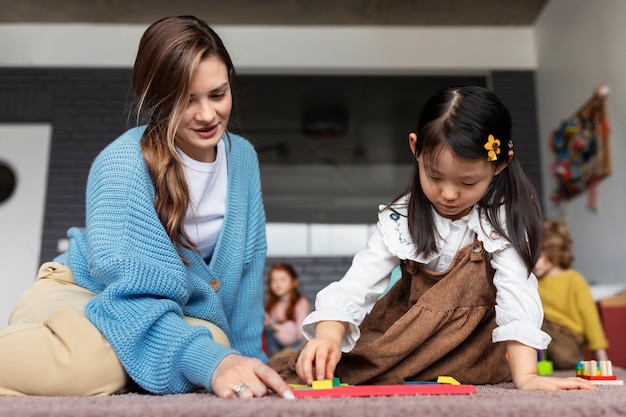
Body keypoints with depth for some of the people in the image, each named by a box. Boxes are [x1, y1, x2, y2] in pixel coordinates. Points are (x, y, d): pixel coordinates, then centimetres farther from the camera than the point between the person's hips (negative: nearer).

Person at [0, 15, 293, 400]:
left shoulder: (243, 156, -7)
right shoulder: (123, 163, -25)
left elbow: (245, 263, -1)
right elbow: (128, 291, -33)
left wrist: (243, 356, -4)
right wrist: (212, 362, -47)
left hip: (174, 309, 5)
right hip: (80, 293, -5)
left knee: (216, 341, -29)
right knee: (91, 361, -38)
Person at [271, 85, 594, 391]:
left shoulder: (503, 219, -17)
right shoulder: (401, 220, -14)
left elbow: (517, 296, -26)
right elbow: (355, 285, -24)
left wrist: (525, 375, -39)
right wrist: (328, 336, -42)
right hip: (413, 330, 2)